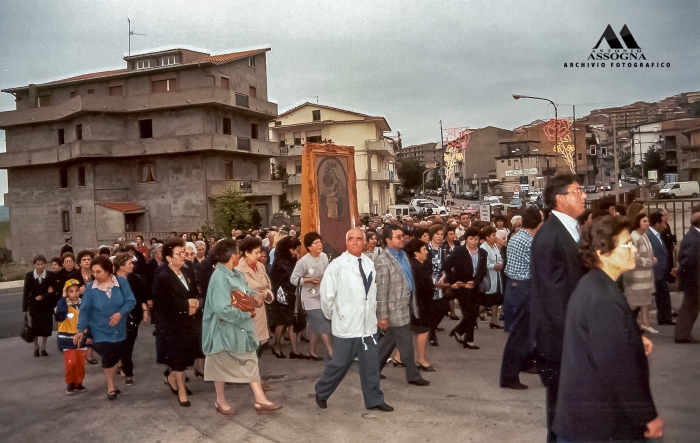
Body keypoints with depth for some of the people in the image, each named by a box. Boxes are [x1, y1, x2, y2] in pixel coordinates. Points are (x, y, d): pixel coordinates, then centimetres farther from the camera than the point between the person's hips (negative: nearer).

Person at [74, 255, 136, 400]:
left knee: (116, 356, 12)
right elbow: (85, 310, -9)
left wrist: (120, 313, -25)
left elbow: (131, 301, -11)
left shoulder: (121, 281, -12)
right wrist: (80, 330, -12)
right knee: (108, 357, -3)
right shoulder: (90, 287, -13)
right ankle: (111, 387, 19)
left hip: (119, 328, 2)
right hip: (101, 329, -2)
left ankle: (110, 382, 36)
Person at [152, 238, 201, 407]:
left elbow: (194, 293, 16)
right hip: (172, 324, -7)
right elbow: (166, 304, -24)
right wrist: (187, 303, -15)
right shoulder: (163, 277, -17)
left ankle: (171, 376, 38)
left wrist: (195, 303, -7)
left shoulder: (186, 273, 7)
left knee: (187, 355, 11)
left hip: (187, 322, 7)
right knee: (179, 357, 5)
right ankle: (181, 391, 22)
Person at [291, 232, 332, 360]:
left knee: (316, 327, 17)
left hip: (323, 297, 6)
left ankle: (311, 351, 33)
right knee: (324, 327, -7)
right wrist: (309, 279, -24)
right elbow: (294, 279, -13)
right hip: (311, 299, -6)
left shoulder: (324, 256, -2)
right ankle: (332, 354, 2)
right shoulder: (303, 262, -18)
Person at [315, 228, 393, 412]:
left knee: (371, 364, 11)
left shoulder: (370, 264, 4)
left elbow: (373, 292, 10)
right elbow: (326, 295, -9)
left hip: (368, 325, 5)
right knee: (339, 363, 7)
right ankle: (321, 393, 28)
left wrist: (373, 313, 7)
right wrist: (333, 316, -1)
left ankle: (374, 400, 25)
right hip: (347, 325, -5)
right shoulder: (337, 265, -12)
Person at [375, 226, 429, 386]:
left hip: (405, 306, 9)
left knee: (389, 341, 18)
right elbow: (381, 290, -19)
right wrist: (382, 315, -19)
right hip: (395, 309, -9)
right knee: (406, 344, 2)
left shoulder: (403, 254, 9)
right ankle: (413, 375, 17)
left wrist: (413, 302, 19)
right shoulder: (382, 260, -18)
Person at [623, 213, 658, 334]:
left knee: (646, 298, 13)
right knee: (634, 301, -1)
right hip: (635, 274, -9)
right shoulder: (633, 237, -21)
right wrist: (650, 262, -14)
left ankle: (645, 323, 22)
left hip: (645, 273, 9)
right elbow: (634, 258, -24)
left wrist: (652, 259, -2)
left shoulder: (644, 235, 7)